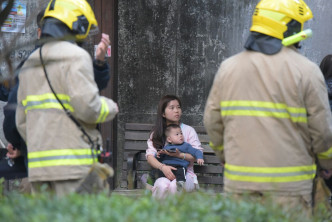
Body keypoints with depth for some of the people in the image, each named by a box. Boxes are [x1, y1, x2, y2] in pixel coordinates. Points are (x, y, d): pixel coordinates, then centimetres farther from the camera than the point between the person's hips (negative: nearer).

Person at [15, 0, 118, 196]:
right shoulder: (75, 57, -6)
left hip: (37, 163, 8)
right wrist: (111, 108, 5)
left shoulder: (29, 65, 19)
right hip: (72, 161, -7)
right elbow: (88, 106, -15)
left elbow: (22, 121, 20)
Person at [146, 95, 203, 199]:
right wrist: (163, 167, -21)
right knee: (162, 185, -36)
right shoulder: (156, 133, 14)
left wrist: (179, 155, -18)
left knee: (174, 186, -37)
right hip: (163, 174, 1)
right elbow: (150, 156, 0)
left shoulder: (188, 130, 11)